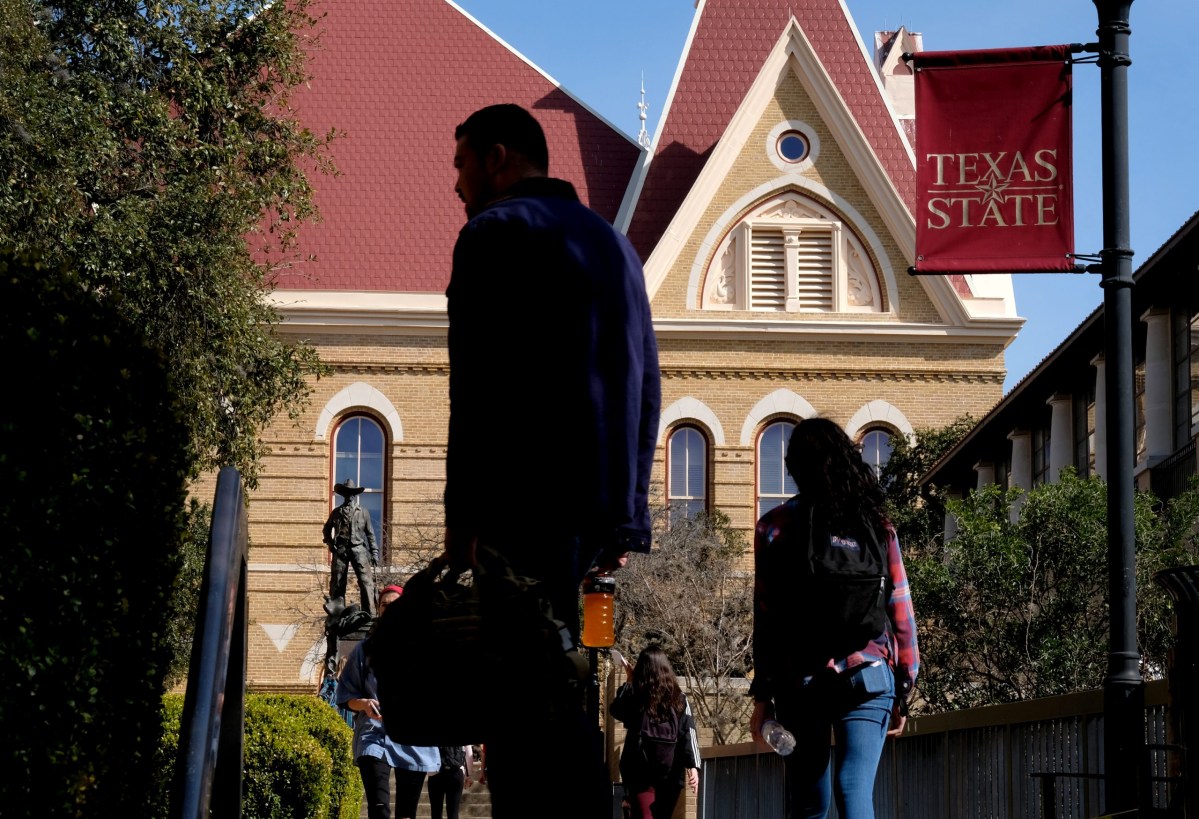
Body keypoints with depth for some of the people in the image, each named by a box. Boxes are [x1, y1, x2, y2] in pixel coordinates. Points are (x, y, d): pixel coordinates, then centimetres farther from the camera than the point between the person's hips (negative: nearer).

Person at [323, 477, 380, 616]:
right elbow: (327, 529, 26)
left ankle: (370, 614, -12)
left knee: (366, 581, -11)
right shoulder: (336, 512, 13)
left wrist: (374, 552, 5)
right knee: (337, 582, 0)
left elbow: (370, 534, 11)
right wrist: (330, 543, 10)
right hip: (340, 550, 1)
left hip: (358, 549, -1)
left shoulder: (363, 513, 11)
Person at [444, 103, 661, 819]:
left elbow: (477, 385, -12)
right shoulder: (614, 242, 22)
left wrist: (463, 515, -13)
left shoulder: (497, 230, -2)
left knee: (532, 699, -9)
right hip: (600, 505, 8)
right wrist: (626, 517, 20)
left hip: (527, 498, -8)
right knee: (550, 691, 12)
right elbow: (645, 388, 20)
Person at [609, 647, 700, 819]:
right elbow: (688, 731, -4)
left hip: (639, 769, -2)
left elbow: (615, 710, 17)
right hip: (671, 771, 2)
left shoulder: (633, 694, -3)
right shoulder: (678, 697, 1)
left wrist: (630, 682, 23)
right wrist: (693, 766, -6)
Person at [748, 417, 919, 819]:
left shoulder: (775, 526, 2)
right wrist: (903, 690, 11)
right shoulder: (876, 525, 5)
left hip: (798, 681, 0)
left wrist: (761, 696, 4)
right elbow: (900, 611, 5)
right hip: (867, 678, 0)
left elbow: (765, 618, 0)